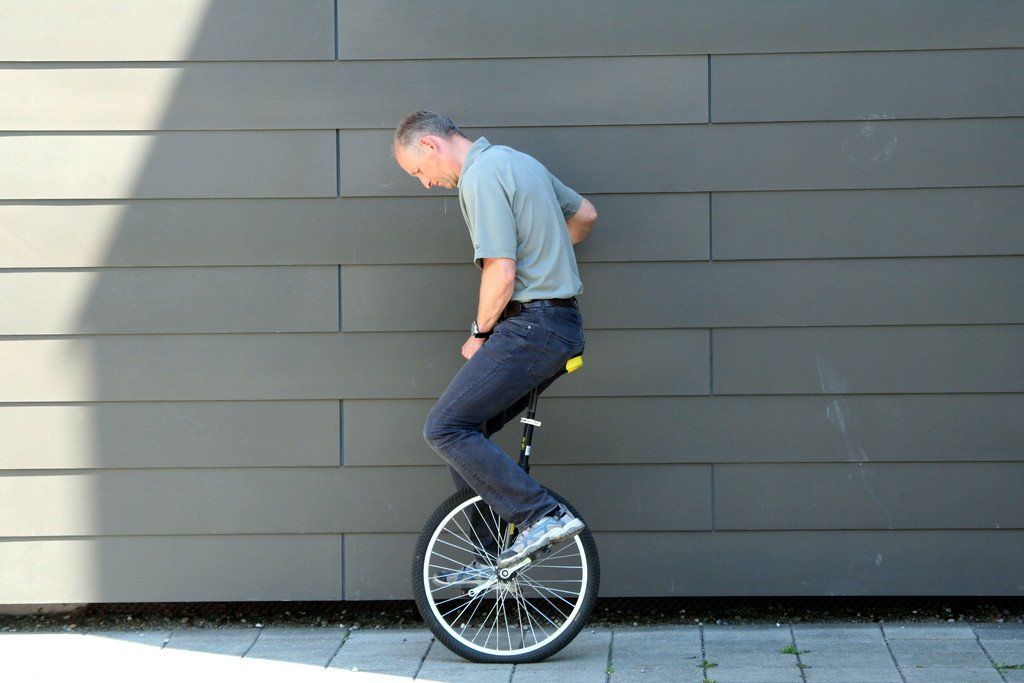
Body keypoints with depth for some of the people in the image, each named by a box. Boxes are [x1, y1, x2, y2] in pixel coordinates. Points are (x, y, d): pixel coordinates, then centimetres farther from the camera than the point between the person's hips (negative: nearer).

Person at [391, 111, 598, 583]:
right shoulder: (518, 161, 18)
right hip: (560, 326, 10)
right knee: (467, 431, 11)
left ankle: (542, 516, -13)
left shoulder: (480, 177, -14)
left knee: (445, 429, -11)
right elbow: (585, 215, 30)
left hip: (529, 325, -10)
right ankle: (493, 556, 13)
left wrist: (480, 334, -5)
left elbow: (501, 273, -20)